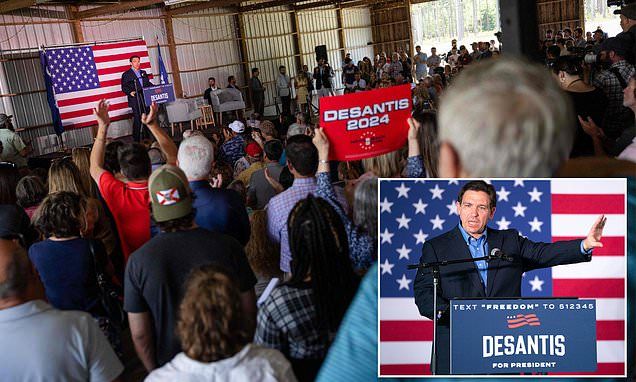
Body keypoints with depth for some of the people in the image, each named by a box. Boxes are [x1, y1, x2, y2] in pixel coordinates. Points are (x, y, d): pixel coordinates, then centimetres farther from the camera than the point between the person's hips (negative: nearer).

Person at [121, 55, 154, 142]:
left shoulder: (143, 72, 19)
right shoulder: (126, 74, 2)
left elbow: (148, 83, 20)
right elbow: (124, 87, -3)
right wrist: (130, 92, -21)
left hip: (146, 98, 6)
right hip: (135, 100, -6)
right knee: (137, 119, -6)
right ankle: (136, 140, 0)